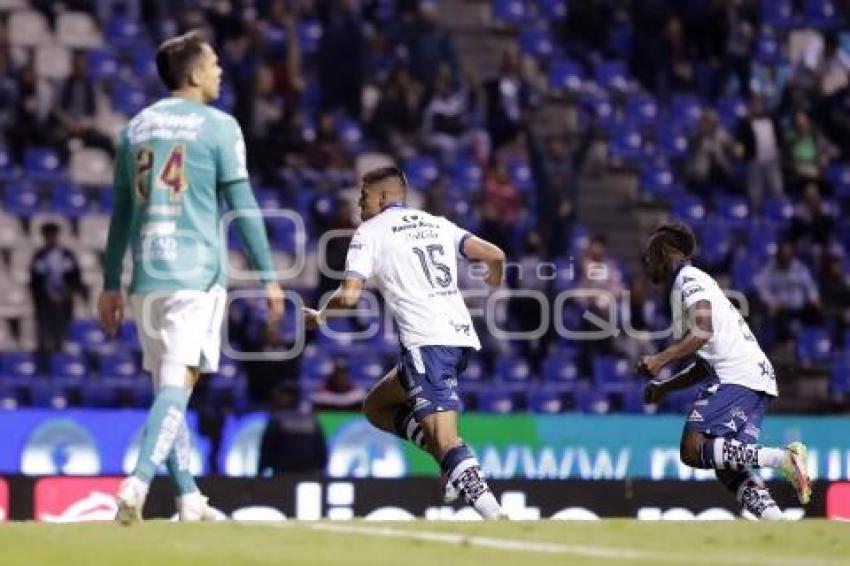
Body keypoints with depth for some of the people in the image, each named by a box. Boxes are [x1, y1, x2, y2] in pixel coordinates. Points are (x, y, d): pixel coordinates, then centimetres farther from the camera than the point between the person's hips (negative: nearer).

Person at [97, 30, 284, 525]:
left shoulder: (136, 128, 13)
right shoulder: (218, 126, -2)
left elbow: (122, 214, 16)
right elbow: (242, 206, -6)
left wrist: (112, 285, 20)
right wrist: (268, 276, -3)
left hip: (147, 276, 5)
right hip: (196, 273, -5)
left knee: (168, 386, 14)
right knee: (178, 383, -9)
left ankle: (189, 499, 17)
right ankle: (138, 484, -26)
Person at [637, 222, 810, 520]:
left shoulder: (689, 279, 1)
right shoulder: (683, 286, 31)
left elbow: (703, 331, -17)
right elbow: (703, 366, 33)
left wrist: (660, 359, -20)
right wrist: (664, 387, 28)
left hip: (738, 376, -10)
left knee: (693, 449, -18)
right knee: (729, 470, 3)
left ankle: (781, 457, -26)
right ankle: (777, 522, -13)